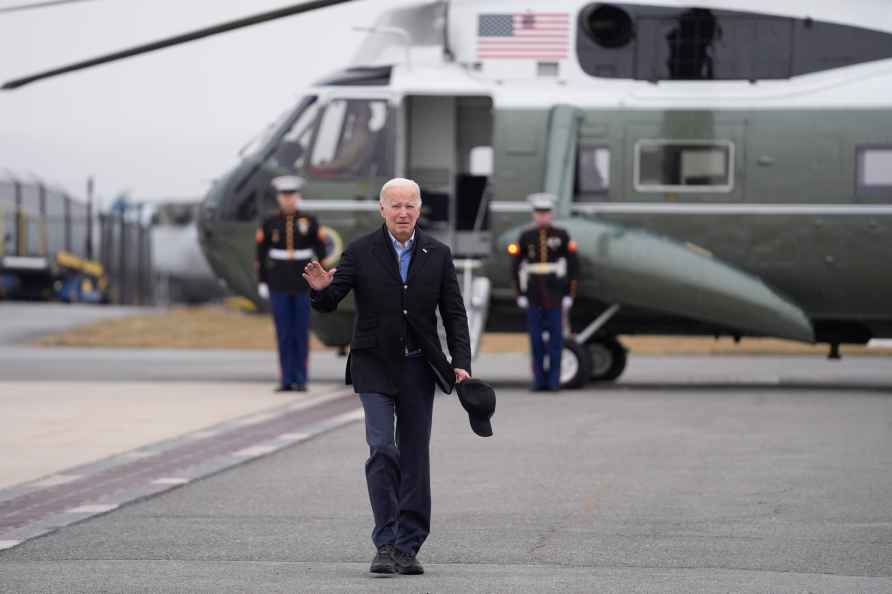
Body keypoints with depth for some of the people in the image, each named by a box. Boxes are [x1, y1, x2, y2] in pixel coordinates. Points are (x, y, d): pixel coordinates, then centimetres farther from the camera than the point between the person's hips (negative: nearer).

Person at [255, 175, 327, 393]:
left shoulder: (310, 221, 1)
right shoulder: (269, 223, 2)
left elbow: (320, 252, 3)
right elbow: (261, 254, 5)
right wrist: (262, 283, 0)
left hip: (303, 283, -1)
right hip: (278, 283, 1)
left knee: (301, 332, -1)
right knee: (283, 332, 0)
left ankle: (301, 380, 5)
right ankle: (287, 380, 4)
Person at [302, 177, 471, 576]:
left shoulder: (437, 255, 4)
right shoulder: (360, 253, -3)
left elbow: (454, 313, 5)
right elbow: (329, 303, -3)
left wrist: (461, 363, -6)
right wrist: (321, 289, -27)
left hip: (419, 367, 3)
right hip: (375, 366, -3)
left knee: (415, 456, 5)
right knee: (382, 450, -14)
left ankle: (408, 546, 12)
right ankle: (386, 545, -12)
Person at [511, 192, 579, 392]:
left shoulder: (561, 236, 1)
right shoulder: (526, 237, 5)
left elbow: (572, 266, 1)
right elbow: (516, 266, 6)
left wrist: (569, 295, -4)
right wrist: (520, 295, -1)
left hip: (555, 296, -1)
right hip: (533, 297, 1)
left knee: (556, 337, -1)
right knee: (536, 338, 2)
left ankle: (554, 379, 3)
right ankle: (539, 379, 7)